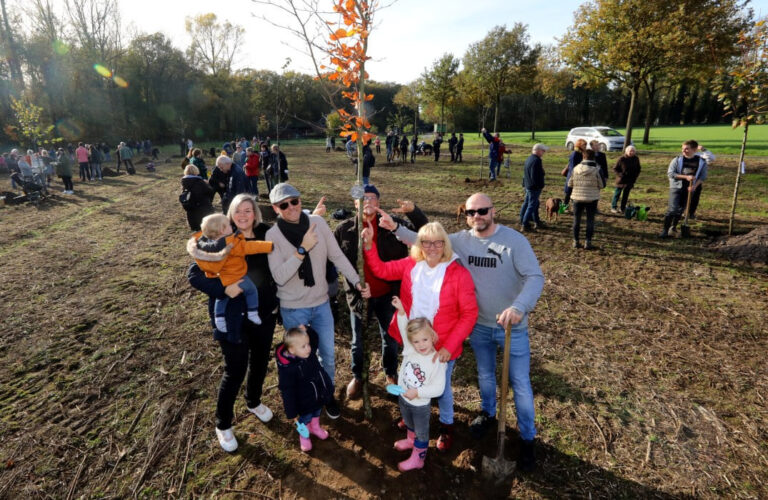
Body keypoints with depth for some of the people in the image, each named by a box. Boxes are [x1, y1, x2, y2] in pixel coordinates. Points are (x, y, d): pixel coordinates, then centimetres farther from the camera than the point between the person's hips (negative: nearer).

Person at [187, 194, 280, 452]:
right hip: (234, 318, -4)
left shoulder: (265, 236, -3)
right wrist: (223, 289, -27)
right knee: (235, 371, 5)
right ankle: (223, 424, 29)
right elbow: (193, 274, -17)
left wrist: (275, 300, 5)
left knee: (260, 362, 20)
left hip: (264, 314, 4)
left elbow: (274, 271, 11)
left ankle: (253, 402, 48)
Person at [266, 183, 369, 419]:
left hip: (321, 303, 3)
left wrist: (357, 282, -12)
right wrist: (303, 249, -31)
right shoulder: (273, 235, -15)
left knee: (327, 356, 17)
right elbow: (279, 276, -23)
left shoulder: (318, 222, -9)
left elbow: (337, 256, -4)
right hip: (293, 309, -2)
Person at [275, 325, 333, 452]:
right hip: (304, 404, -6)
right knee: (305, 419, 22)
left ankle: (315, 428, 61)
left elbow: (314, 339, 4)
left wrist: (306, 331, -18)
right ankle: (304, 436, 53)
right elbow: (287, 392, -26)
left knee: (316, 413, 31)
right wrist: (292, 413, -18)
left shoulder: (309, 353, -18)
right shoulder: (287, 369, -36)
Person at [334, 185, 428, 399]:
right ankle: (357, 377, 42)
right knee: (358, 340, 17)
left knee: (390, 338, 18)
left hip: (386, 294, 0)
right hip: (358, 294, 0)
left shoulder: (392, 224, -9)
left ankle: (390, 375, 44)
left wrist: (413, 211, -32)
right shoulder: (344, 229, -7)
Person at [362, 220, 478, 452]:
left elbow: (469, 314, -18)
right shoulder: (410, 265, -8)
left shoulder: (459, 273, -20)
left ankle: (446, 425, 47)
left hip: (442, 347, -3)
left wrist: (449, 346, -22)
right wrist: (369, 244, -11)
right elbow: (381, 270, 3)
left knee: (441, 387, 19)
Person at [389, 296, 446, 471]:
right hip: (403, 398, 6)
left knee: (421, 433, 20)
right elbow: (405, 329, -8)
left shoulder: (437, 362, -29)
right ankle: (410, 440, 61)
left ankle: (417, 459, 40)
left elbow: (438, 389, -28)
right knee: (409, 424, 33)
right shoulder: (410, 350, -17)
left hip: (420, 405, -5)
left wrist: (417, 392, -32)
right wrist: (401, 311, -18)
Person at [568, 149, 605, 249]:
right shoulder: (597, 169, -11)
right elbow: (602, 185, -6)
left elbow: (570, 184, 1)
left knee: (577, 220, 12)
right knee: (590, 220, 7)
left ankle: (576, 241, 17)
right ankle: (588, 242, 6)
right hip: (592, 199, -2)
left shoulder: (576, 169, -5)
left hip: (577, 198, 2)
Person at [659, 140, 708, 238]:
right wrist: (686, 177, -19)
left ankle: (673, 227, 24)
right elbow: (670, 173, -9)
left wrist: (694, 186, -13)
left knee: (680, 210, 8)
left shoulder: (701, 161, 1)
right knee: (672, 209, -12)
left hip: (689, 189, 2)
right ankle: (665, 230, -8)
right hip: (676, 187, -2)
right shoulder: (677, 159, -3)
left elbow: (703, 177, 4)